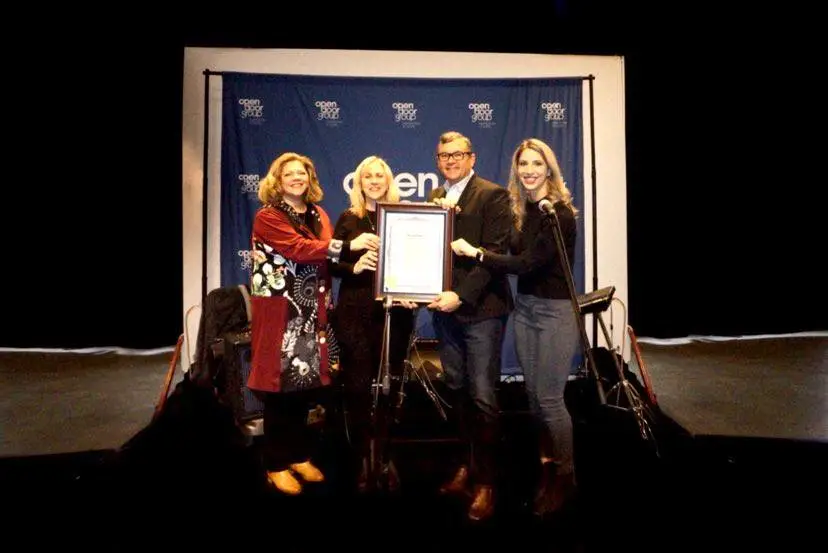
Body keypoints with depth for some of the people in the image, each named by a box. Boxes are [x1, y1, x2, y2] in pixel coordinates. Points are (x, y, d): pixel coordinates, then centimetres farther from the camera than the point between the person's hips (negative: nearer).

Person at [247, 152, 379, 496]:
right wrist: (348, 245, -28)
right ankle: (276, 464, 16)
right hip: (279, 313, -6)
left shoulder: (319, 215, 14)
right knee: (281, 385, 1)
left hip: (311, 312, 6)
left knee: (307, 384, 10)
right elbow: (299, 249, -22)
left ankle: (300, 455, 27)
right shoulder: (267, 217, -7)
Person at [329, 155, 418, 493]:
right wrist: (355, 266, -16)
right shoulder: (348, 219, 7)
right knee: (358, 386, 2)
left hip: (394, 311, 0)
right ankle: (362, 457, 17)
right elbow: (332, 264, 3)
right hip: (355, 312, 0)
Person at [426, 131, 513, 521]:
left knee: (482, 395, -3)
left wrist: (461, 295, -22)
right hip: (444, 306, 6)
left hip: (481, 309, -6)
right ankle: (467, 463, 30)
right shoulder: (434, 197, 14)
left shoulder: (493, 195, -5)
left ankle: (485, 480, 12)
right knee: (456, 390, 14)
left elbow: (496, 252, -14)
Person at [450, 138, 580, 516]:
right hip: (524, 306, 7)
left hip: (555, 310, -7)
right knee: (533, 392, 12)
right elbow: (516, 257, 5)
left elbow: (530, 262, -19)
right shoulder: (520, 209, 8)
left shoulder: (559, 212, -14)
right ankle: (547, 463, 29)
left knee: (549, 397, -1)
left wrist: (476, 253, -17)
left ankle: (565, 476, 18)